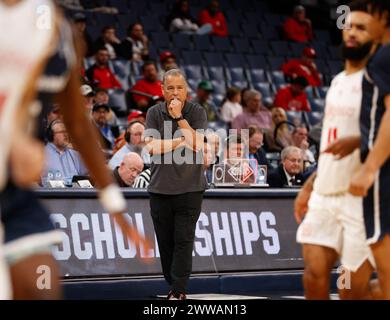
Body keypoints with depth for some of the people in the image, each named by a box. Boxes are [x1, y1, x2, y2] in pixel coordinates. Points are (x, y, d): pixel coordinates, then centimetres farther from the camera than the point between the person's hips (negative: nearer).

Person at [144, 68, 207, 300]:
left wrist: (179, 117, -15)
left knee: (184, 240, -8)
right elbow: (151, 146, -7)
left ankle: (179, 291, -7)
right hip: (160, 188, 2)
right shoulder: (155, 113, 6)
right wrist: (182, 141, -9)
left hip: (190, 188, -2)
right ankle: (173, 285, 19)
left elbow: (197, 144, -13)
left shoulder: (197, 112, 1)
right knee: (165, 241, 6)